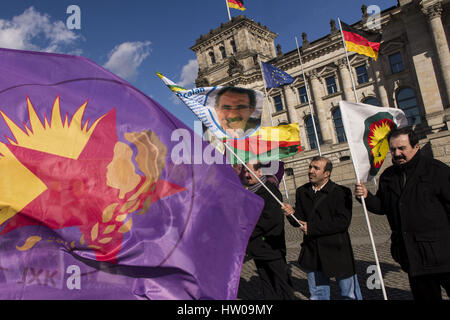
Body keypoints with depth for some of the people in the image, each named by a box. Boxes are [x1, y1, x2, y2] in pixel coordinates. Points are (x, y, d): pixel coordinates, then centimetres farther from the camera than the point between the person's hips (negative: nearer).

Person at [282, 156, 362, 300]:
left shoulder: (341, 192, -10)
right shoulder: (302, 192, 4)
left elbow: (343, 222, -19)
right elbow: (301, 222, 4)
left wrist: (312, 228, -20)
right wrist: (292, 214, -20)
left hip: (338, 252, -4)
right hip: (312, 253, 4)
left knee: (350, 295, 12)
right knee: (317, 295, 18)